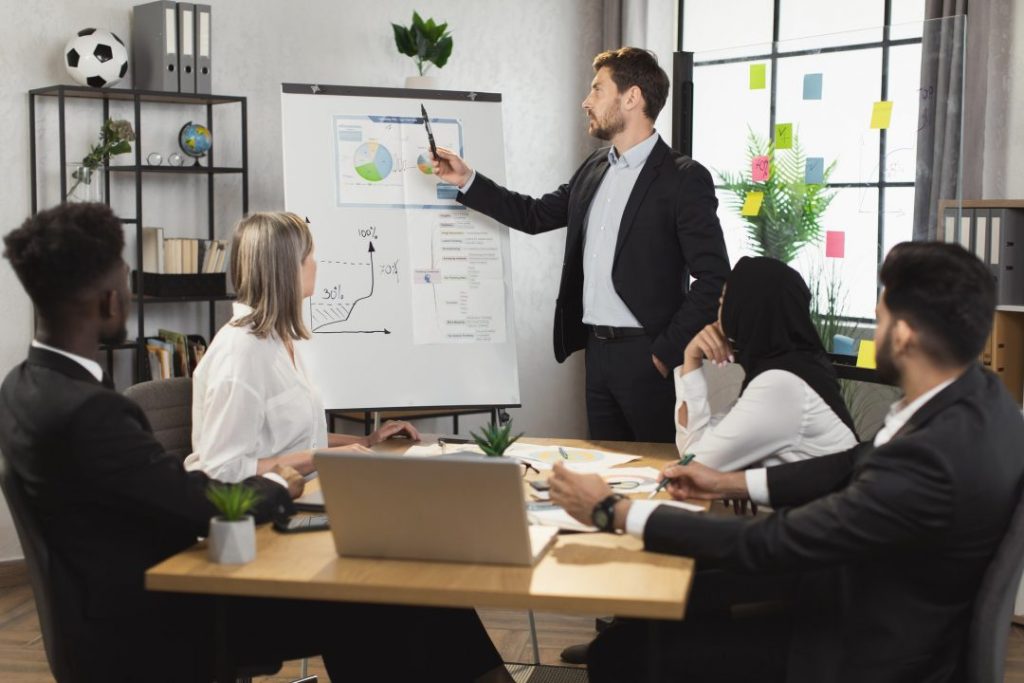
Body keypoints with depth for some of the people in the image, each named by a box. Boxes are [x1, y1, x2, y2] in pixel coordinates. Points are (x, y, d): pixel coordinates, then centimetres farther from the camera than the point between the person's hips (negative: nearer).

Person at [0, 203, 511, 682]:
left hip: (133, 602, 8)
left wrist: (256, 474, 1)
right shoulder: (83, 409, -27)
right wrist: (276, 486, -2)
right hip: (151, 629, -8)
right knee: (369, 610, -4)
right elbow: (208, 509, -21)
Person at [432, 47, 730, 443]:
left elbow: (713, 278, -13)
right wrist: (466, 180, 14)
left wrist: (667, 353, -15)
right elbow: (535, 215, 21)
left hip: (646, 354, -7)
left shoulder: (683, 179, -10)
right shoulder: (594, 169, 13)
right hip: (597, 350, 7)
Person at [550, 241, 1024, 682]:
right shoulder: (973, 393, -7)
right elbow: (858, 465, 9)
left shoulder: (933, 462, -35)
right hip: (864, 590, 9)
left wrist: (613, 511, -20)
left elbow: (770, 544, -28)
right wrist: (731, 483, 8)